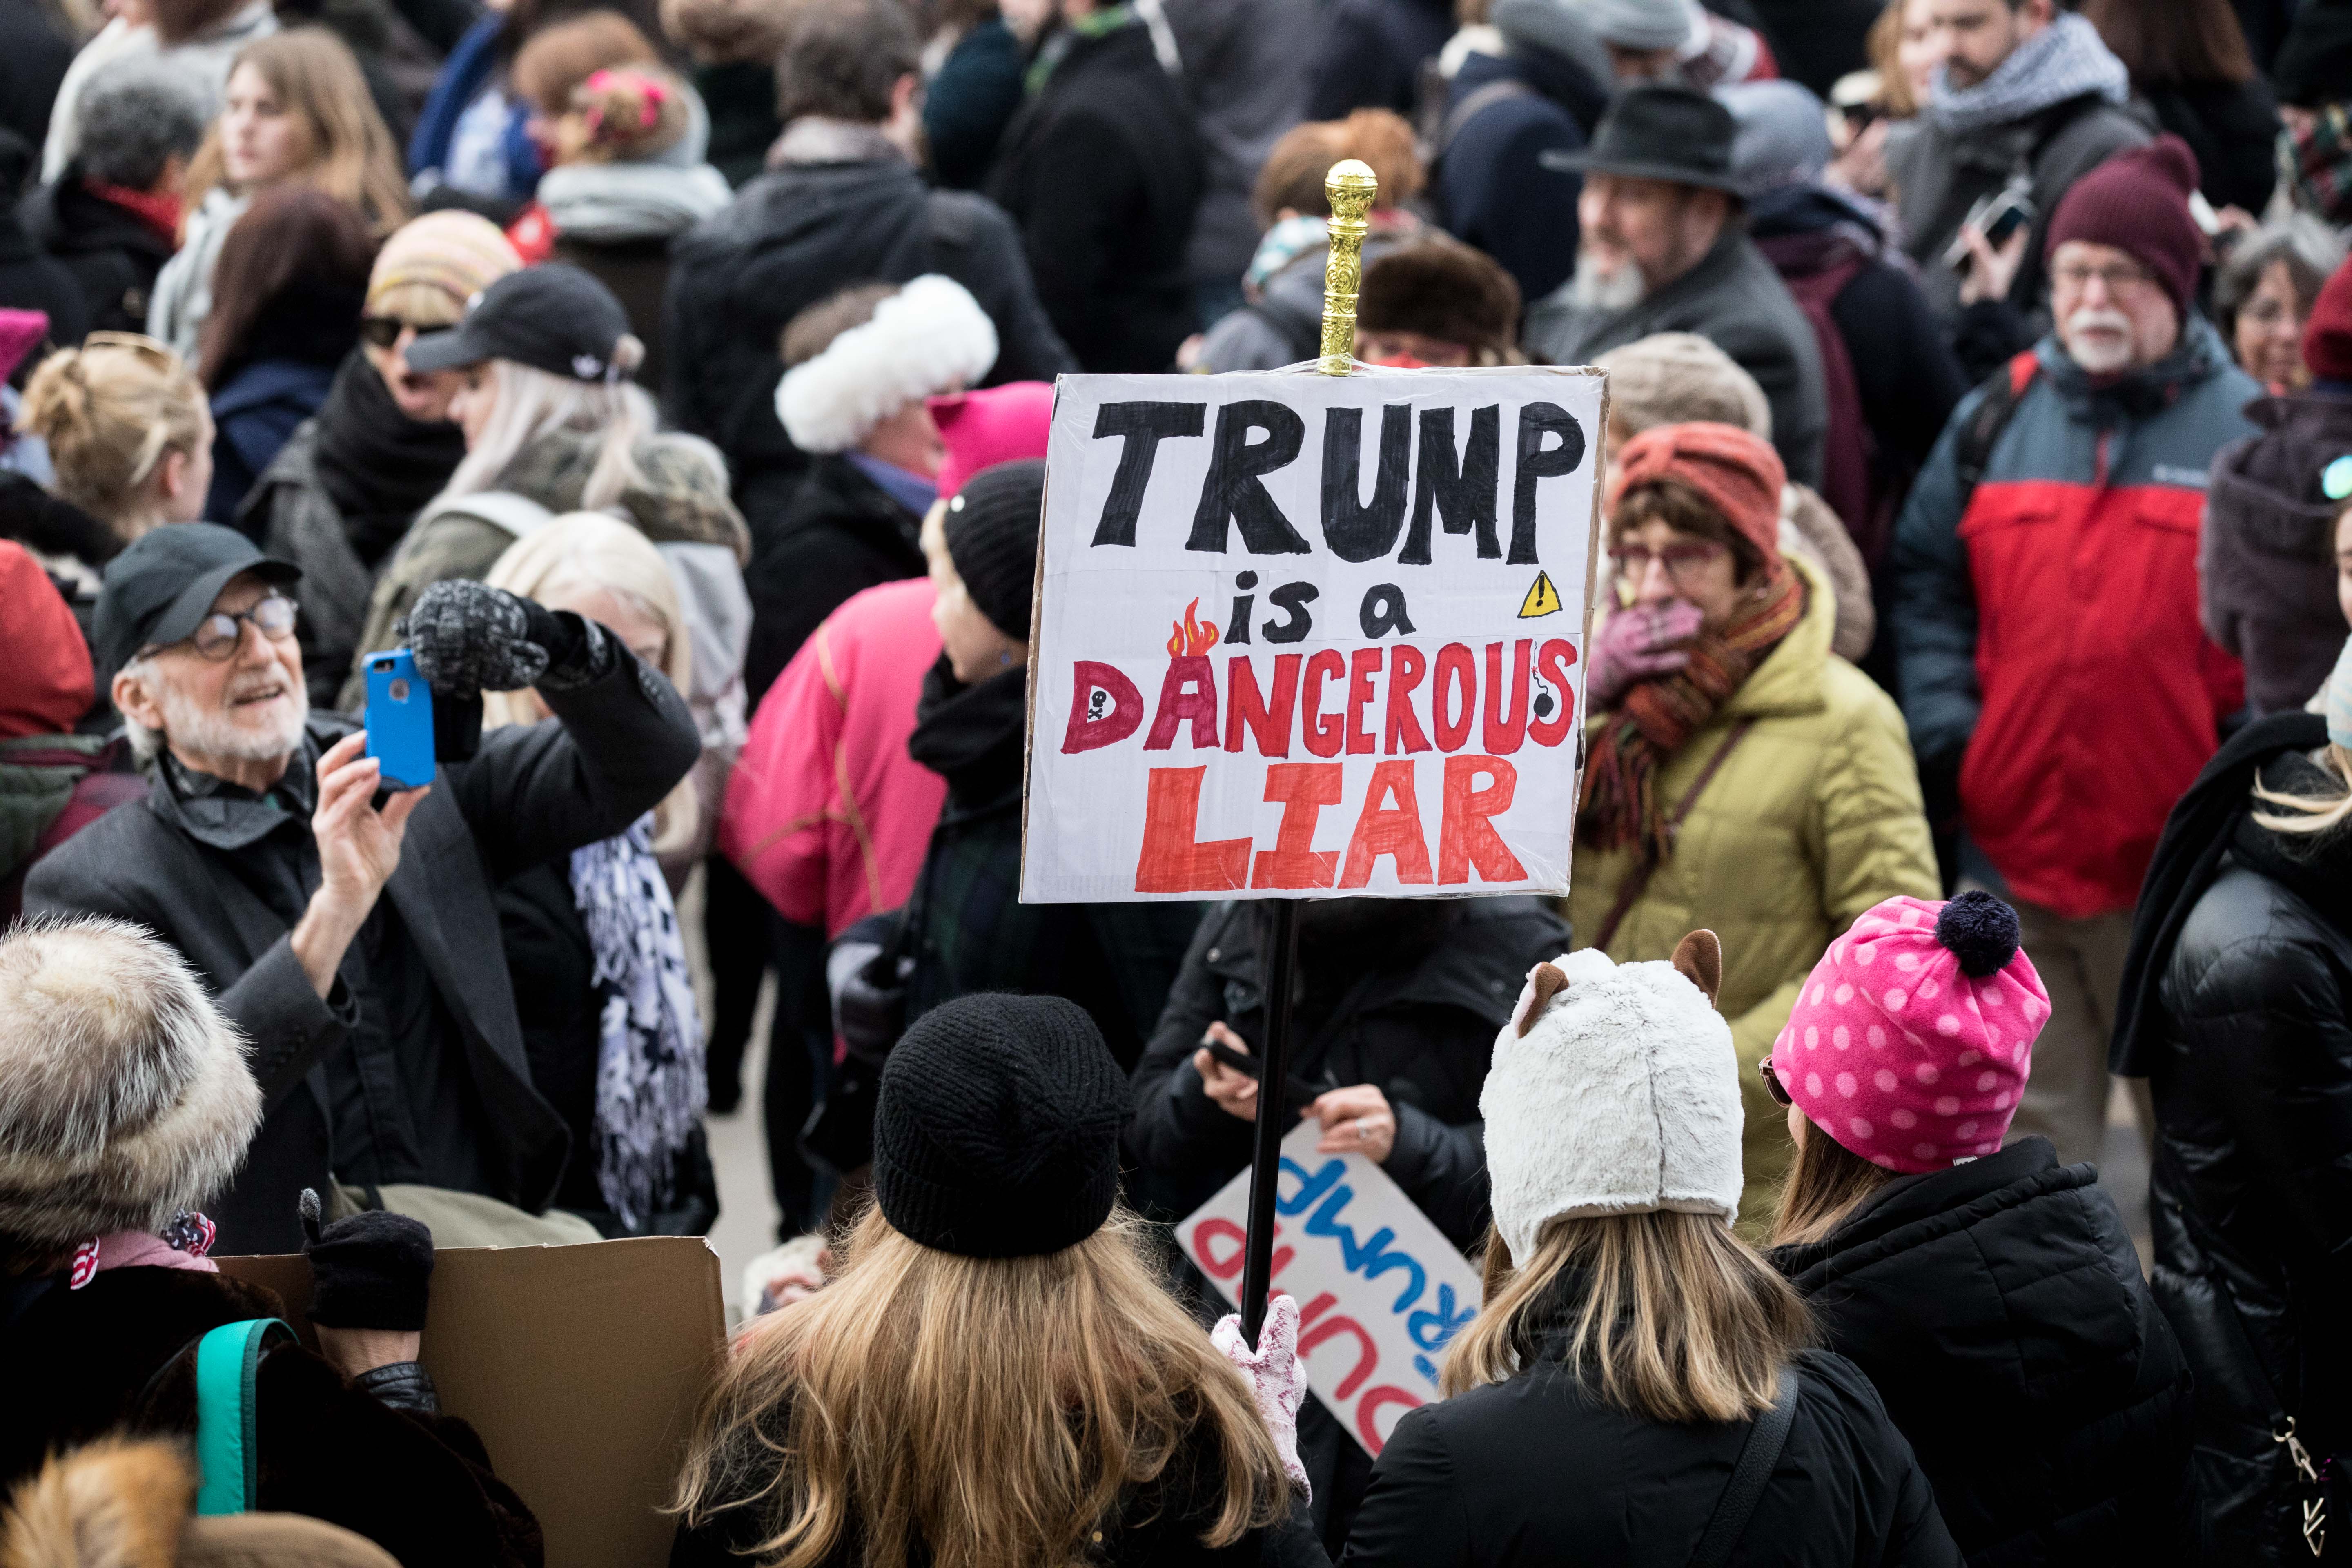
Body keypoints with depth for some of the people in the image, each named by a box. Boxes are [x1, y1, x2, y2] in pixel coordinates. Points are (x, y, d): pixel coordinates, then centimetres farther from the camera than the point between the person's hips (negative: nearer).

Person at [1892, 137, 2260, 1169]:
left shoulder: (2251, 432, -1)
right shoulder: (1995, 422, 9)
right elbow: (1926, 583, 12)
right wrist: (1945, 735, -1)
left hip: (2177, 865, -3)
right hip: (2014, 847, 3)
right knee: (2027, 1132, 6)